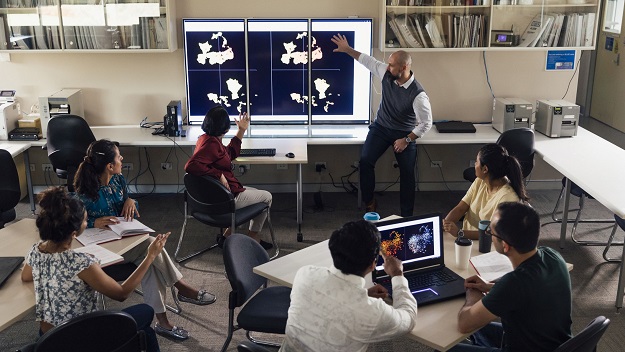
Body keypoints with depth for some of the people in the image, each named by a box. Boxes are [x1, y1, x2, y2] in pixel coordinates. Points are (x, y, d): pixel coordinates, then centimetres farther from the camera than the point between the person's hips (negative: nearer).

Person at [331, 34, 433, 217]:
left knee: (407, 174, -3)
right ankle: (369, 202, 4)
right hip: (380, 127, 4)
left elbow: (426, 123, -19)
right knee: (365, 161, -14)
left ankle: (407, 215, 11)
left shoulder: (418, 94, -27)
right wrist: (347, 49, 5)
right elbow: (367, 60, 4)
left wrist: (407, 140, -18)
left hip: (404, 134, -4)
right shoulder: (386, 73, -14)